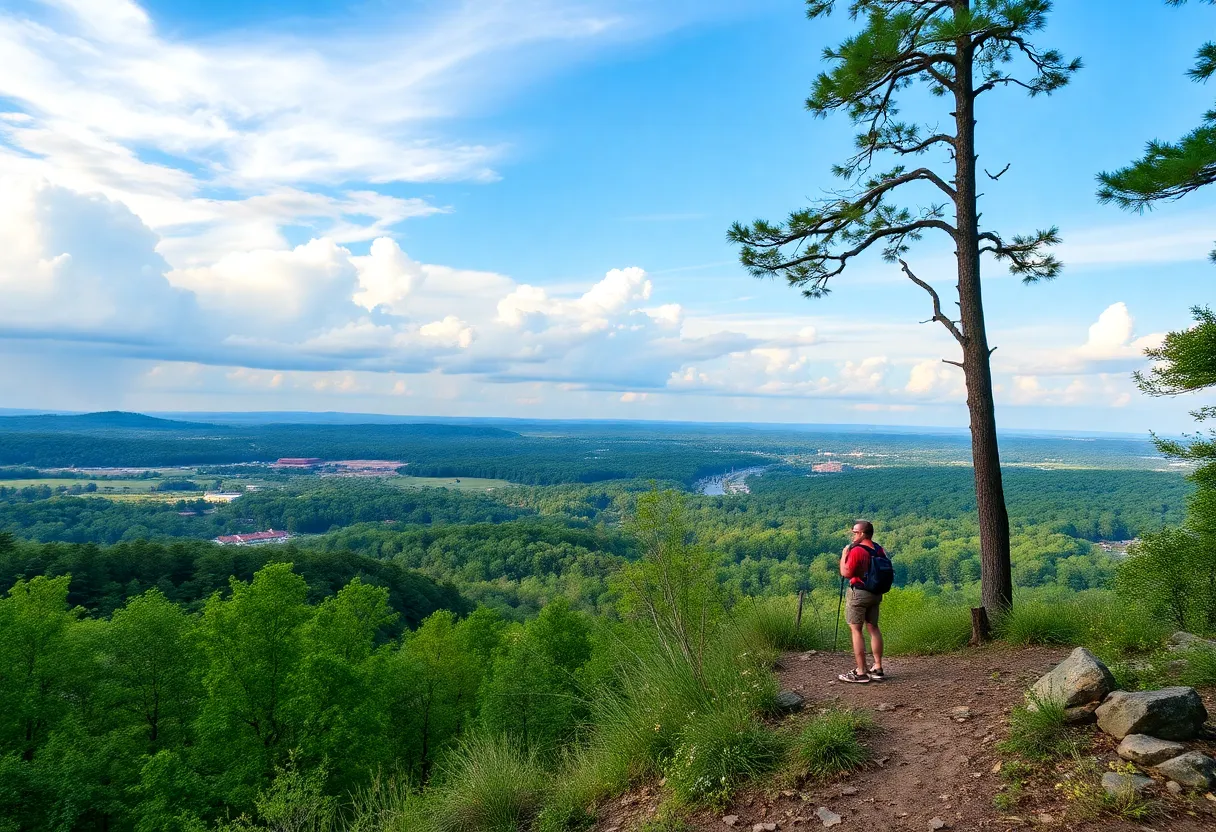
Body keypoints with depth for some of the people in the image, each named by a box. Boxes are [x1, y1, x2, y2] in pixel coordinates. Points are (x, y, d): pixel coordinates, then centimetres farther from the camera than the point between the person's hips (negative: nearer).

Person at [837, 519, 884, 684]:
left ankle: (860, 672, -3)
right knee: (873, 628, 14)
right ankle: (877, 668, 18)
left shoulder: (857, 550, -18)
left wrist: (844, 555, -7)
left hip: (859, 593, -8)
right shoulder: (878, 549, 6)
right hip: (875, 593, 8)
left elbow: (846, 573, -17)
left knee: (855, 630, -2)